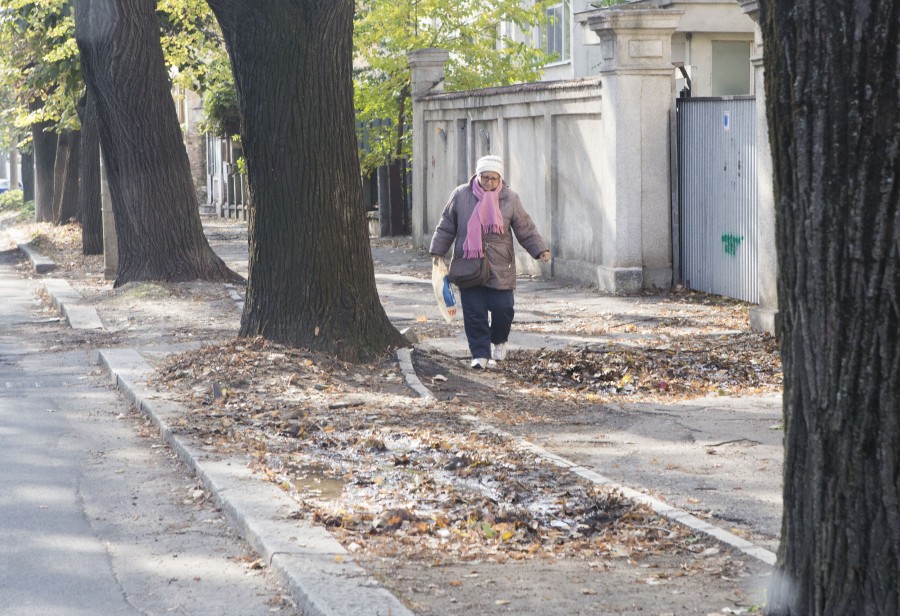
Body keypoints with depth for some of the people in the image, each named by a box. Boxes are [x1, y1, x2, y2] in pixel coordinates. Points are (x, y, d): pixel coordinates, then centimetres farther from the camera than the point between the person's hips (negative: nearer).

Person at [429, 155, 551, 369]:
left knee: (503, 309, -3)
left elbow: (526, 230, 5)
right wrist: (438, 251, 8)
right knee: (474, 312, -2)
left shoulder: (510, 199, 1)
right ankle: (480, 354, 7)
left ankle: (498, 342, 26)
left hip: (500, 268, 0)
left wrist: (540, 249, -5)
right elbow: (446, 227, 10)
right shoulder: (461, 195, 1)